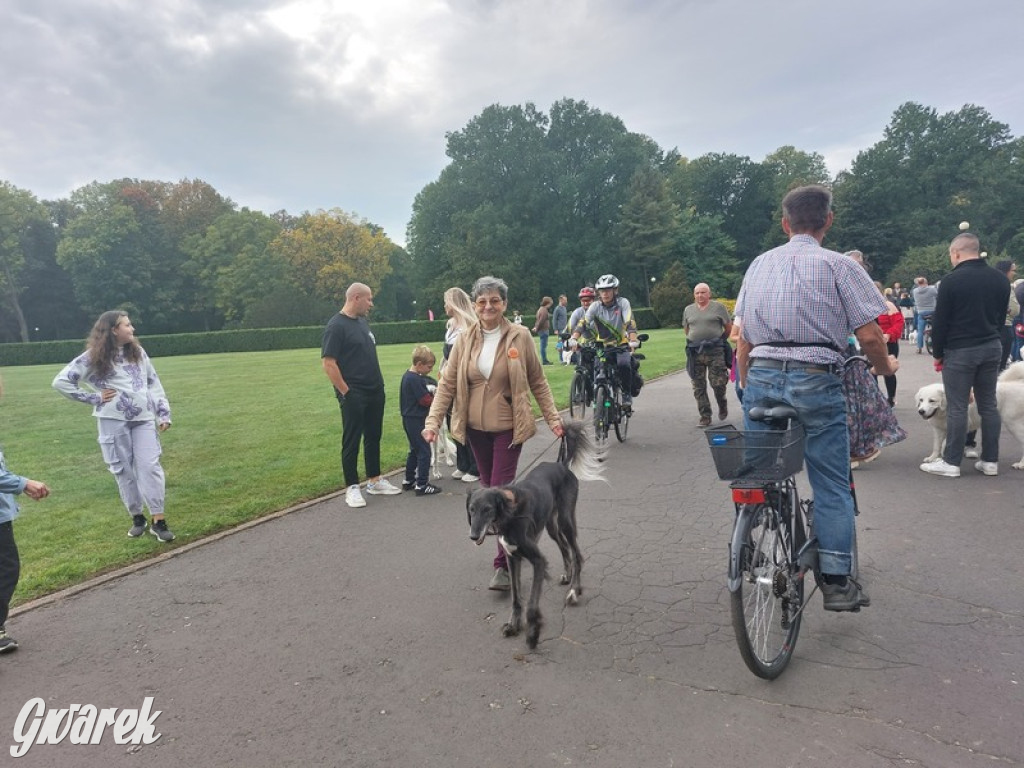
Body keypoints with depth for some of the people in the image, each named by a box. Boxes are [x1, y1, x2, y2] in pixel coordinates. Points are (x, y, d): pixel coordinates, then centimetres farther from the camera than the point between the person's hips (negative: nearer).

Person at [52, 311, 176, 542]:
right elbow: (61, 381, -2)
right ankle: (137, 517, 20)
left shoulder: (138, 352, 9)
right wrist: (94, 398, -6)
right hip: (113, 421, -2)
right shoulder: (94, 357, -3)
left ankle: (158, 520, -1)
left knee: (150, 467, -4)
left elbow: (154, 383, 12)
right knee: (123, 470, 6)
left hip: (144, 419, 2)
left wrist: (163, 413, 5)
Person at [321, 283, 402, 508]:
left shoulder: (362, 322, 13)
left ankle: (374, 481, 25)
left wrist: (378, 383, 14)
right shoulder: (336, 326, -13)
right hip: (354, 395, -8)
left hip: (375, 392, 8)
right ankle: (352, 488, 10)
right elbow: (328, 363, -17)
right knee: (352, 441, 1)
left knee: (373, 437, 14)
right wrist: (345, 392, -15)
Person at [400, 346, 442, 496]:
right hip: (416, 420, -10)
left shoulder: (408, 376, 10)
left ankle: (409, 481, 28)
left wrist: (434, 390, 1)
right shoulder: (414, 380, -21)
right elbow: (426, 400, -16)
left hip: (410, 420, 10)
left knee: (415, 450, 19)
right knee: (424, 451, -5)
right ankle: (422, 485, -1)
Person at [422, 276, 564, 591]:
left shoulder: (520, 336, -8)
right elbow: (447, 383, 0)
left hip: (508, 427, -4)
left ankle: (504, 564, 1)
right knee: (488, 488, 16)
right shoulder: (465, 339, -1)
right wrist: (433, 420, -9)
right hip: (476, 427, 4)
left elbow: (538, 382, 1)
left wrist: (553, 418, -2)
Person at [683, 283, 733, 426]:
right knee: (699, 387, 1)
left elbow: (729, 327, 9)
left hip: (715, 351, -3)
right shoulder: (688, 310, 12)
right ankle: (705, 417, 8)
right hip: (695, 353, 3)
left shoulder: (718, 307, 2)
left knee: (718, 383, -6)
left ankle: (722, 405, 24)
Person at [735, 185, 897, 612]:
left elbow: (743, 340, 12)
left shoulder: (759, 265, 12)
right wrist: (885, 367, 15)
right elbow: (869, 336, -5)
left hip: (762, 377, 4)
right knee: (831, 484, 7)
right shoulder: (838, 265, -1)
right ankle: (836, 583, 11)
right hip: (816, 379, -3)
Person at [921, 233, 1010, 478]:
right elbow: (1002, 317, 15)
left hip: (960, 350, -6)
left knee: (957, 408, -3)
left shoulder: (951, 280, -13)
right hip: (992, 347, 6)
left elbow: (939, 322, -10)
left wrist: (937, 353, 1)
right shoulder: (1001, 279, 8)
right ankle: (990, 461, 16)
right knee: (988, 405, 11)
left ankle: (951, 462, 2)